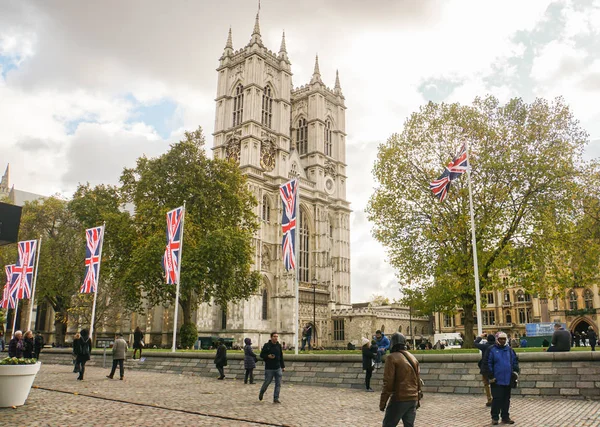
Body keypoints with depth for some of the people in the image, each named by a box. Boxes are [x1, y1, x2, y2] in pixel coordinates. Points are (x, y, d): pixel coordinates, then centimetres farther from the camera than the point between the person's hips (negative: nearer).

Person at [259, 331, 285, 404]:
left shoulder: (279, 345, 7)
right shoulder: (266, 345, -5)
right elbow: (261, 355, -1)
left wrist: (283, 366, 13)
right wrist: (268, 356, -19)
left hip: (278, 368, 4)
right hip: (269, 368, -4)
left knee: (278, 384, 0)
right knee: (267, 382, 6)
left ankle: (276, 398, 7)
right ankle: (261, 393, 33)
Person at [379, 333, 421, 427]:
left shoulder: (392, 357, -10)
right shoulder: (413, 358, 12)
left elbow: (388, 382, -14)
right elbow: (418, 380, 15)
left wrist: (382, 403, -8)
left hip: (399, 399, -7)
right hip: (413, 399, 7)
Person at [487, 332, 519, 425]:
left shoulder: (509, 350, 10)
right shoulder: (492, 350, -3)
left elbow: (515, 361, 13)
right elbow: (489, 364, -5)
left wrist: (515, 371, -2)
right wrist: (491, 376, -9)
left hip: (508, 380, 4)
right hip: (497, 380, -4)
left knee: (506, 399, 11)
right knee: (497, 399, -3)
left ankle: (505, 417, 20)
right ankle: (495, 418, 6)